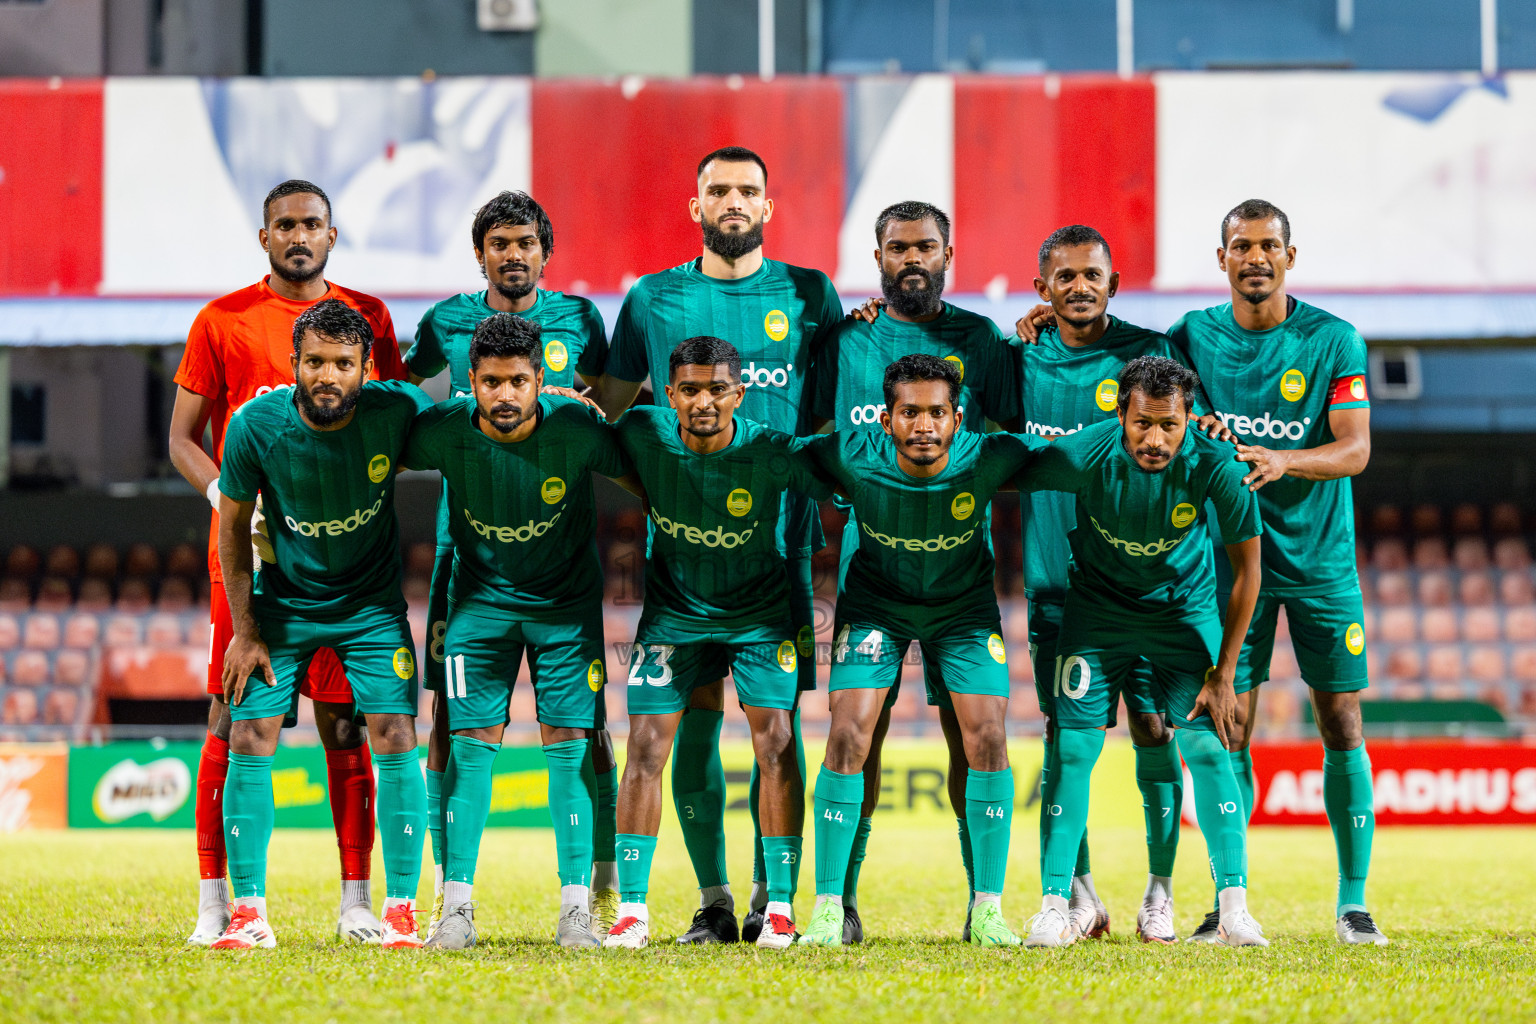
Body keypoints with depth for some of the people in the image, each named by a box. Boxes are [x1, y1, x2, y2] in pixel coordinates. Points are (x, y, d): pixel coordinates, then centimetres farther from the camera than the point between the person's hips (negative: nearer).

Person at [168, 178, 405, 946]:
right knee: (232, 718, -4)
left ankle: (356, 902, 7)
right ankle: (214, 902, -1)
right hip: (247, 545, -2)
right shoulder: (222, 321, 5)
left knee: (346, 722, 2)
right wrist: (225, 497, -12)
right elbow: (183, 436, 6)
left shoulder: (368, 319, 10)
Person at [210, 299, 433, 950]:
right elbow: (233, 524, -5)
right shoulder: (257, 426, -19)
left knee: (394, 739, -11)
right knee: (250, 741, -7)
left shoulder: (397, 410, -21)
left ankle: (401, 910, -2)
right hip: (283, 602, 0)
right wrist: (244, 630, -5)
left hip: (373, 602, 0)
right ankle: (249, 914, 2)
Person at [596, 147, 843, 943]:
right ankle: (712, 897, 4)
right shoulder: (654, 300, 10)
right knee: (695, 712, -2)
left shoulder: (808, 295, 9)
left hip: (780, 533, 0)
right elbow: (607, 409, 17)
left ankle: (770, 892, 5)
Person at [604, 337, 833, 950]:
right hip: (673, 611, 1)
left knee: (776, 744, -10)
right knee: (645, 747, -5)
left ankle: (781, 908, 0)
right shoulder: (644, 435, -18)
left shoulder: (771, 455, -24)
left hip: (760, 611, -1)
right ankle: (632, 911, 1)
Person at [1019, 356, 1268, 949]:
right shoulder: (1083, 456, -29)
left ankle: (1234, 907, -3)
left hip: (1186, 606, 0)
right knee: (1073, 748, -7)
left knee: (1207, 746, -8)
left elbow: (1246, 568, -13)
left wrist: (1224, 674, -12)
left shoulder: (1215, 465, -26)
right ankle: (1055, 906, -1)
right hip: (1098, 605, 0)